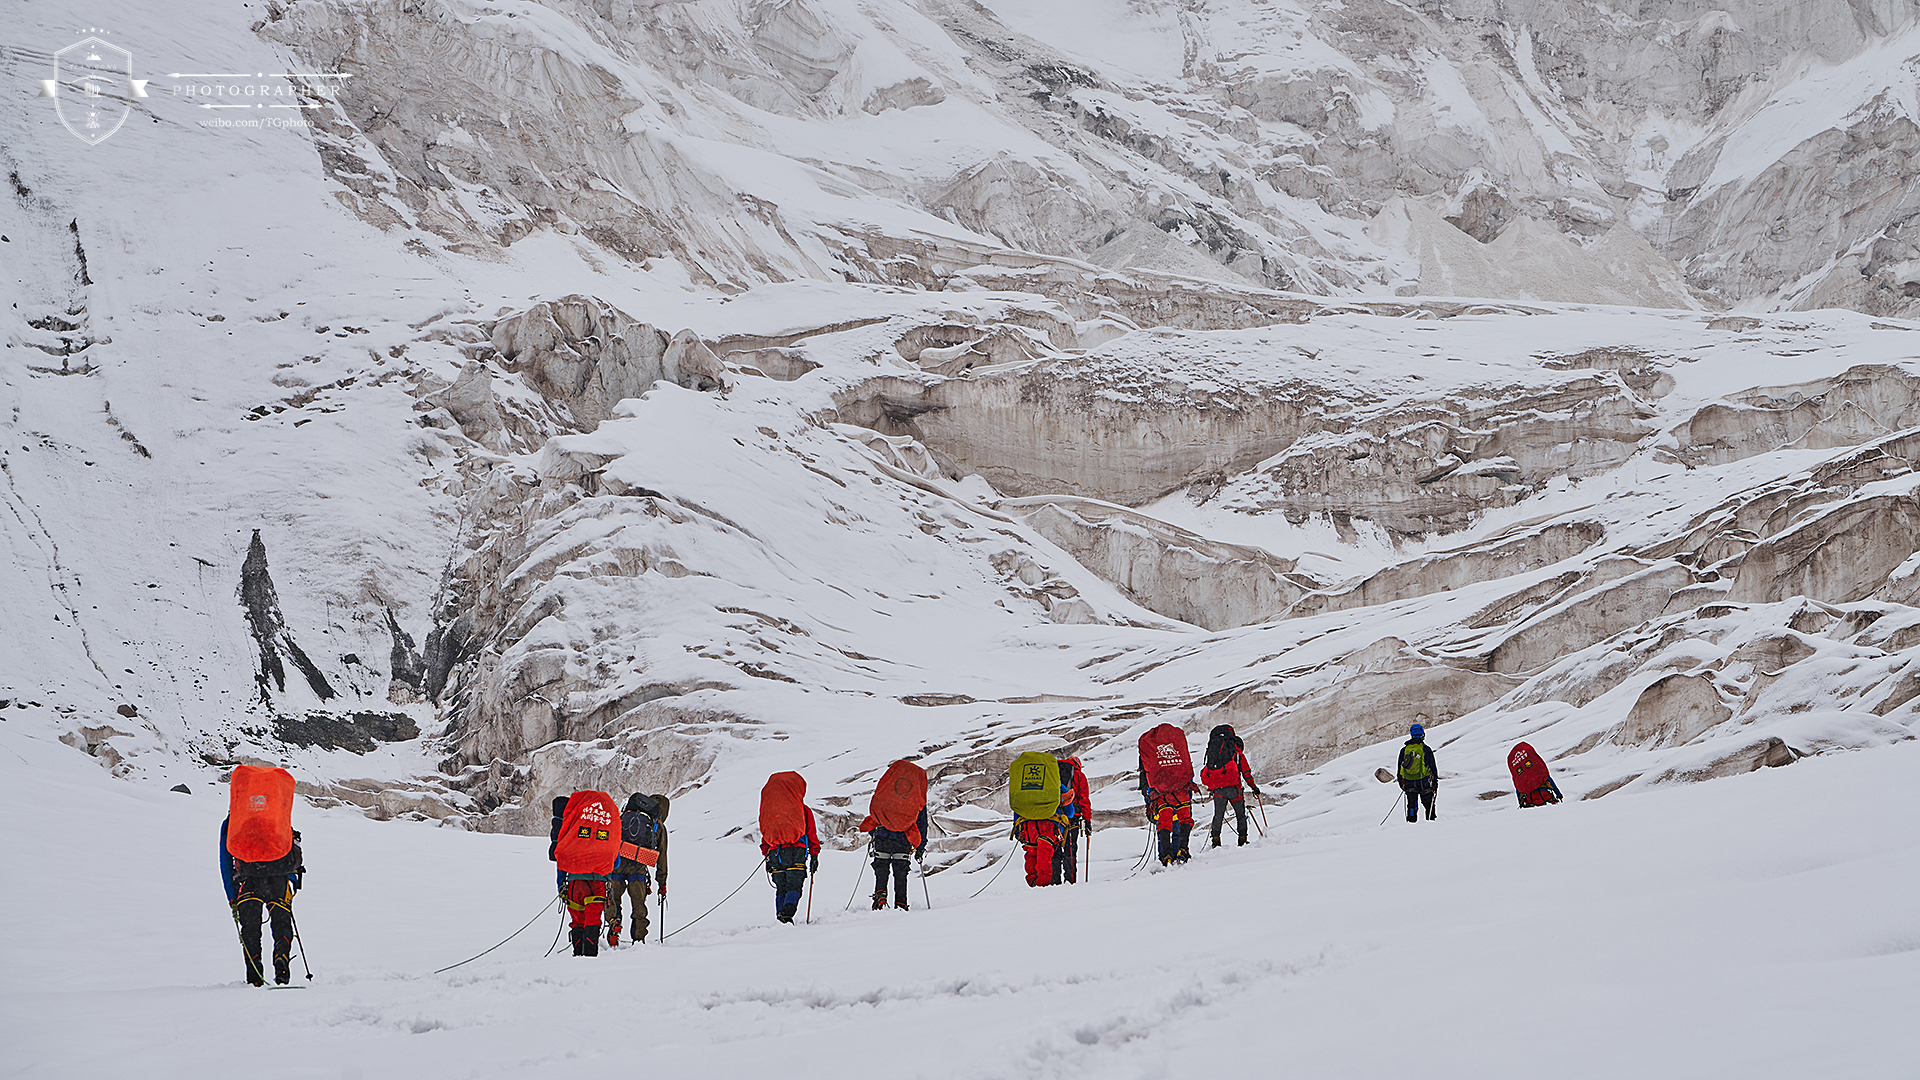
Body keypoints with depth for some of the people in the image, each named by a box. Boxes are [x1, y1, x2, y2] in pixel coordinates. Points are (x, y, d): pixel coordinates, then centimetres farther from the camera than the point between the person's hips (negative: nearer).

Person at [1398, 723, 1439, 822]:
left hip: (1409, 783, 3)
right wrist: (1435, 782, 5)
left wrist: (1401, 783, 20)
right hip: (1424, 783, -3)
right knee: (1429, 804, 10)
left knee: (1412, 806, 11)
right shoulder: (1426, 749, -6)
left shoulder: (1404, 750, 4)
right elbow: (1433, 767, -3)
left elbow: (1400, 768, 10)